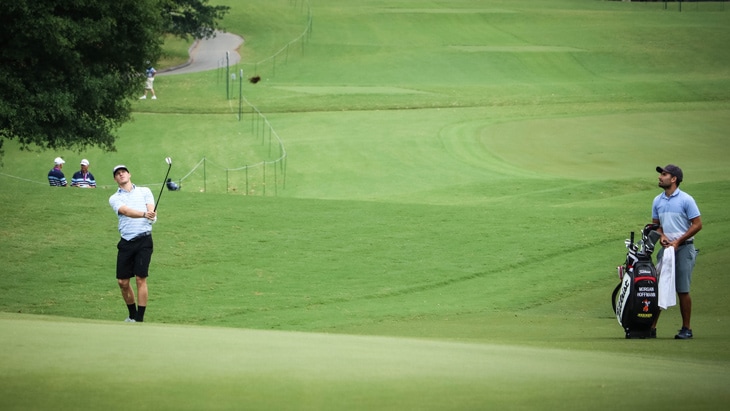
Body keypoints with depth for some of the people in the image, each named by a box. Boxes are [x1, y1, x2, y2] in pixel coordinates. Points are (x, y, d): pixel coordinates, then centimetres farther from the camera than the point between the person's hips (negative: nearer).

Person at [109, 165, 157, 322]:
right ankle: (132, 315, 23)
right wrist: (144, 214, -31)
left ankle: (140, 319, -4)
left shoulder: (144, 191, 11)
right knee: (122, 281, 3)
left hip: (144, 240, -2)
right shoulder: (114, 198, 7)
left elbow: (151, 211, -3)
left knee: (141, 279, -8)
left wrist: (152, 215, -28)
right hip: (126, 242, 2)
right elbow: (126, 211, -13)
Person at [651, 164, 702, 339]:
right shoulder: (657, 201, 11)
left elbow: (697, 224, -7)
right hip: (666, 247, 5)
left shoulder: (686, 200, -7)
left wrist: (678, 241, -12)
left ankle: (686, 328, 6)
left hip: (683, 248, -5)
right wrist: (661, 235, -2)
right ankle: (652, 327, 0)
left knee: (682, 290, -3)